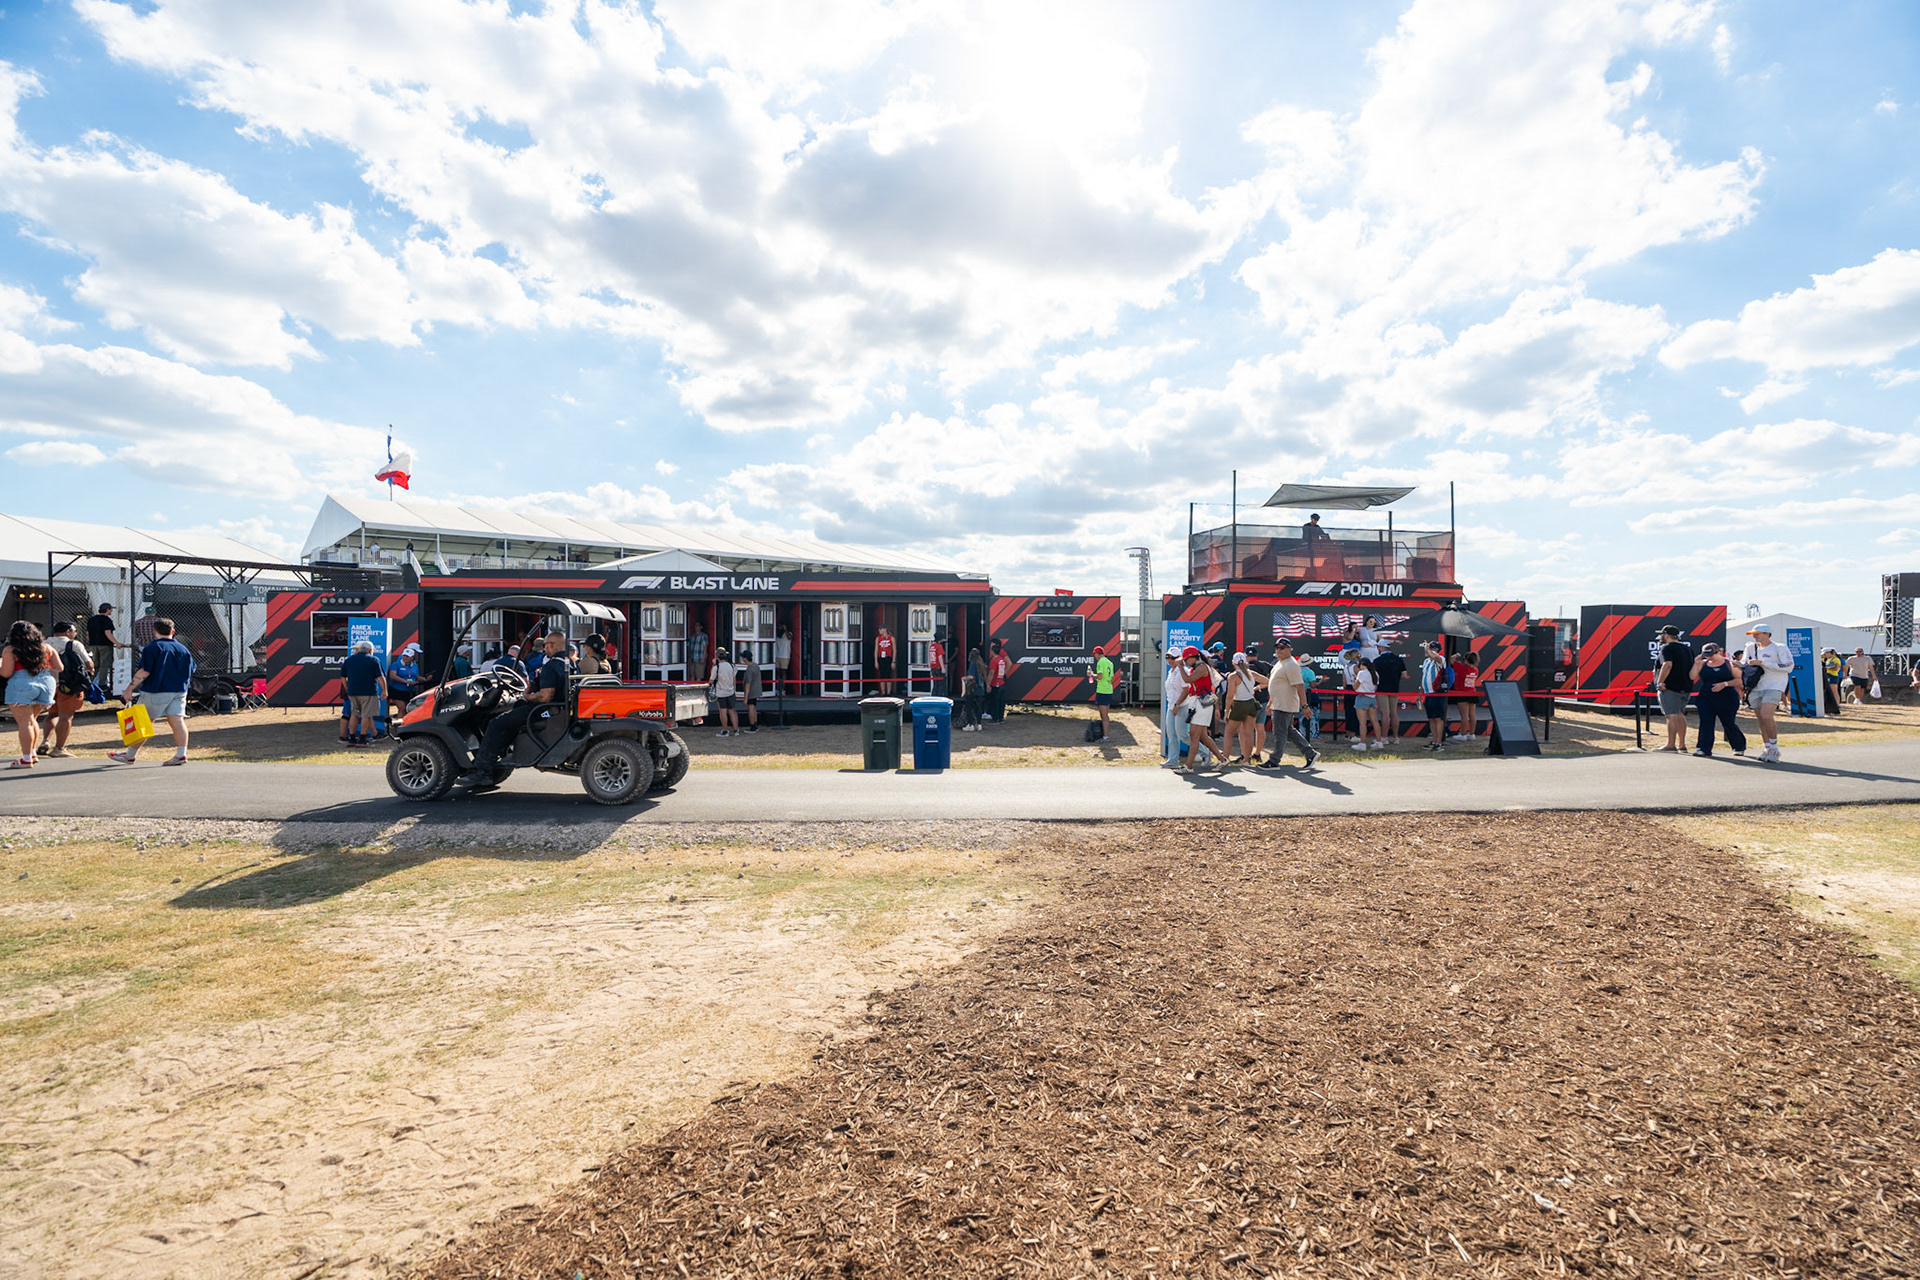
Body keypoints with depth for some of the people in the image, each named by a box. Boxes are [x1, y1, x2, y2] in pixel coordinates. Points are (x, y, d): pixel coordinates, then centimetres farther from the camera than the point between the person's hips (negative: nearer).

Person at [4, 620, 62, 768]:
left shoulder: (10, 651, -3)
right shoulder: (46, 647, 10)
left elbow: (6, 673, -7)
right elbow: (59, 668, 11)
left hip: (21, 686, -5)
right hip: (46, 683, 5)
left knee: (24, 723, -3)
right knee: (31, 720, 20)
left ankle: (27, 759, -3)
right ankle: (33, 752, 19)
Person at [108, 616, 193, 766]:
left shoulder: (152, 648, -8)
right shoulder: (183, 649, 9)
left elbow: (144, 671, -14)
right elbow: (190, 672, 14)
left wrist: (131, 687, -8)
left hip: (156, 691, -5)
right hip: (179, 691, 5)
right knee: (177, 720, -1)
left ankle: (130, 755, 19)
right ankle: (181, 754, -9)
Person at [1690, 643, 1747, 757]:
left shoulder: (1730, 664, 0)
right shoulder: (1703, 664, 9)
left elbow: (1739, 679, -4)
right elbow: (1692, 677, 2)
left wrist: (1725, 684, -17)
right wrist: (1696, 663, -5)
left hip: (1727, 698, -3)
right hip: (1706, 698, 3)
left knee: (1728, 723, 2)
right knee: (1705, 722, -4)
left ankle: (1739, 746, 24)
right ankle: (1704, 748, -4)